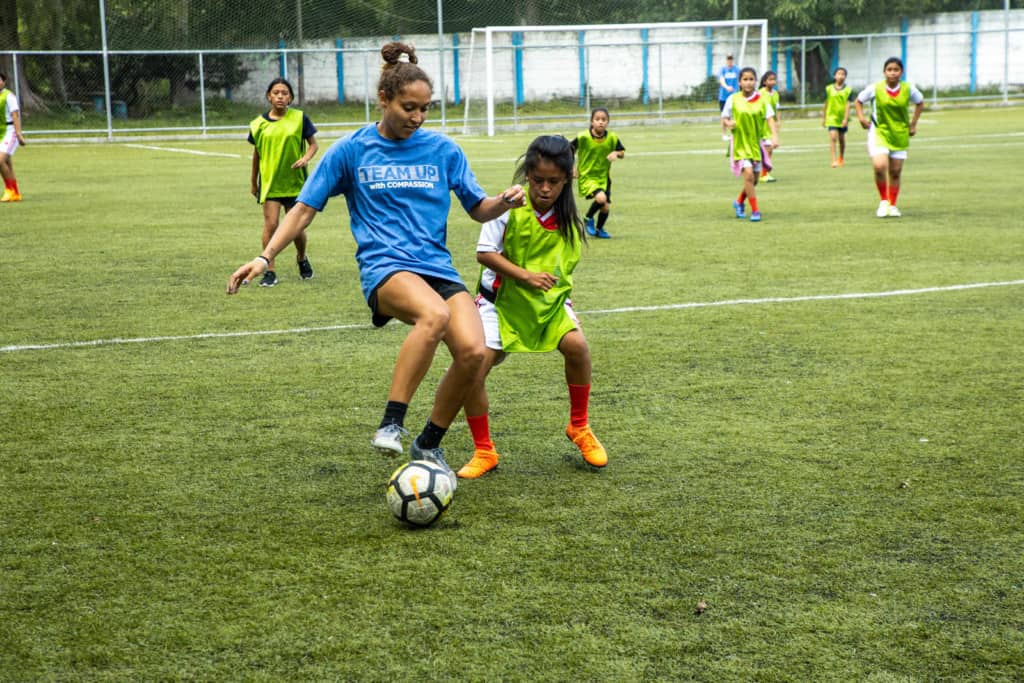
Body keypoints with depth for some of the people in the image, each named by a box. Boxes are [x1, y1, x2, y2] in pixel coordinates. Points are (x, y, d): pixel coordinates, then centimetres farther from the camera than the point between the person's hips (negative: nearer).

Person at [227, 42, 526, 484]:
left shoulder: (442, 150, 10)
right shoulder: (351, 150, 5)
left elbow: (478, 210, 15)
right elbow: (305, 208, 9)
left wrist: (505, 202, -7)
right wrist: (265, 257, -1)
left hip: (439, 269, 4)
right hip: (385, 268, -4)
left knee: (473, 351, -22)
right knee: (434, 314, -38)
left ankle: (429, 445, 3)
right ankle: (391, 424, -30)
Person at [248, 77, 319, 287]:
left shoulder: (299, 118, -3)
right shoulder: (259, 124, 2)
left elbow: (313, 144, 3)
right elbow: (256, 154, 12)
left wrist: (306, 158, -18)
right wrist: (254, 182, 17)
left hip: (295, 181, 0)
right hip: (269, 182, 0)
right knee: (271, 224, -10)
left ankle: (302, 259, 36)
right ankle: (269, 271, -2)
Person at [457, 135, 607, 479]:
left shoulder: (568, 216, -6)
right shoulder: (510, 207, -17)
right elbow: (484, 253, -16)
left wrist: (560, 290, -3)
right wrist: (525, 276, -23)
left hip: (549, 299, 2)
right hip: (501, 299, -2)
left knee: (577, 345, -24)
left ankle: (579, 427, 0)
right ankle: (484, 452, 8)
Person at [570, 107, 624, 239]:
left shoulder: (612, 138, -7)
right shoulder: (583, 137, -15)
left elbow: (622, 152, 5)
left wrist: (616, 153, -18)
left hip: (604, 177, 4)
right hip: (586, 177, -4)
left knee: (606, 207, 4)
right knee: (601, 198, -28)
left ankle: (599, 229, 35)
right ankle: (589, 219, 1)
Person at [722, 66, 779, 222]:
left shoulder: (761, 100, -2)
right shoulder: (733, 100, -5)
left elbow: (769, 118, -8)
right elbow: (724, 118, 4)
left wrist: (774, 135, -23)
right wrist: (728, 123, -19)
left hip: (756, 143, 3)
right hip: (740, 144, -3)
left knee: (754, 180, 11)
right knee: (748, 174, -19)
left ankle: (739, 202, 38)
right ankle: (755, 210, -9)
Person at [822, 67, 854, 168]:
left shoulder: (848, 90, -3)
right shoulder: (828, 89, 1)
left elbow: (848, 105, -9)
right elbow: (826, 104, 8)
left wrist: (846, 119, -18)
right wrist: (824, 118, 13)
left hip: (843, 119, 1)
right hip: (832, 117, -1)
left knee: (842, 139, 14)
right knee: (833, 137, -15)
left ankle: (841, 158, 35)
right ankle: (834, 160, -17)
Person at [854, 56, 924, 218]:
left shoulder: (908, 89, -6)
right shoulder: (875, 89, -10)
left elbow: (920, 103, 14)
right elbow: (858, 101, 7)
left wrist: (913, 124, 9)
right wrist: (861, 117, -8)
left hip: (900, 135, 2)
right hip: (879, 132, -2)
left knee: (895, 172, 7)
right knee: (880, 166, -22)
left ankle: (892, 205, 25)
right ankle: (883, 201, -1)